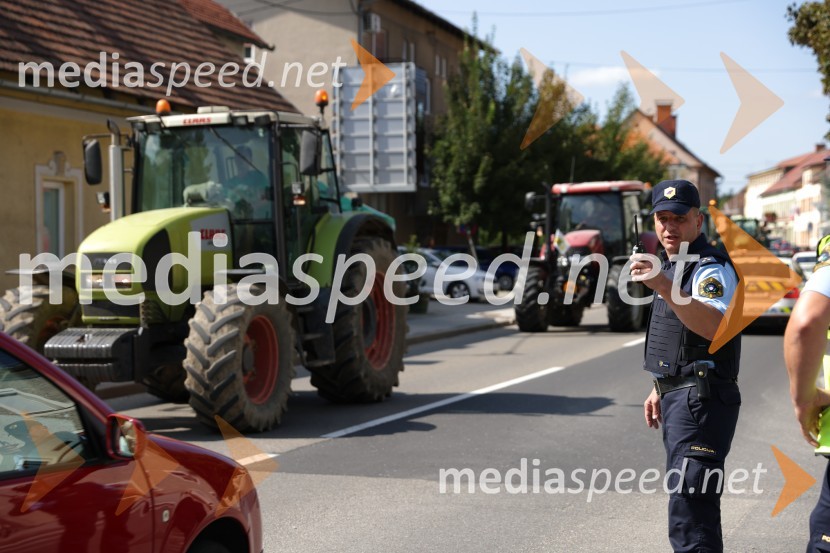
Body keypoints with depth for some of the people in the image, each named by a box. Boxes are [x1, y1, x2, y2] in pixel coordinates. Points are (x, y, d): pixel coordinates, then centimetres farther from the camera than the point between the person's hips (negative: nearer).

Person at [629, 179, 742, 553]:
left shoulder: (712, 269, -14)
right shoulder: (673, 266, 17)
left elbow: (714, 328, -34)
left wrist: (665, 287, -46)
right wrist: (660, 389, 27)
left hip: (701, 401, -10)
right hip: (677, 397, 10)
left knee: (690, 512, -17)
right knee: (683, 495, 20)